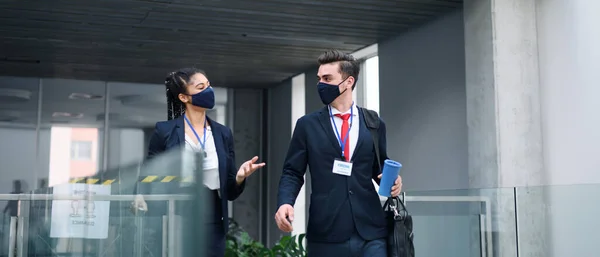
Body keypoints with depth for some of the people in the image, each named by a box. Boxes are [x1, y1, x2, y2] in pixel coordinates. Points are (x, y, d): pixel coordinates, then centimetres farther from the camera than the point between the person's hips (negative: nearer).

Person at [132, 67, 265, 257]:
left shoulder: (223, 133, 7)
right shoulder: (165, 131, -3)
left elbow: (230, 192, 8)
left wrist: (240, 176, -13)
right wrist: (142, 199, -19)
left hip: (212, 224, 3)